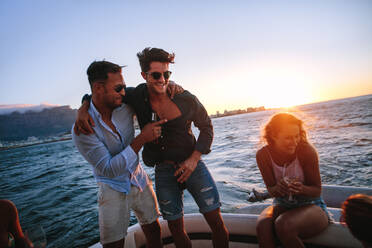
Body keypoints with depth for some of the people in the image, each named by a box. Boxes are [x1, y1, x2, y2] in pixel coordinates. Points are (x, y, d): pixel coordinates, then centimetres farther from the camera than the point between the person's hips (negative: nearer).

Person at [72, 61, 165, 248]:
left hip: (140, 181, 4)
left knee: (154, 231, 15)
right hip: (113, 189, -4)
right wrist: (141, 139, -30)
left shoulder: (125, 106, -11)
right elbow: (109, 170, -25)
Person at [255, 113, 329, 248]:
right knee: (262, 225, -31)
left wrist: (302, 189, -34)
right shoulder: (263, 155, -13)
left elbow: (317, 190, -11)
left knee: (283, 225, -32)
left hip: (311, 205, -1)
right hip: (282, 204, 2)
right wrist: (277, 189, -30)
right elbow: (270, 189, -5)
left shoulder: (307, 151, -20)